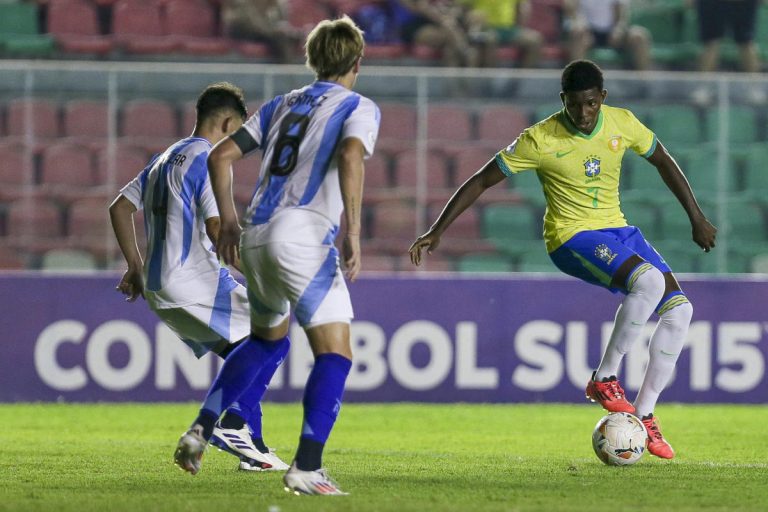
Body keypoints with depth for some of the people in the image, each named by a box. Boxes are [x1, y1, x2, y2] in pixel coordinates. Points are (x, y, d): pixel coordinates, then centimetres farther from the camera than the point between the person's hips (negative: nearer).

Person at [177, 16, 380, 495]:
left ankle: (202, 427, 19)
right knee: (335, 353, -4)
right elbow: (350, 156, -17)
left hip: (255, 237, 7)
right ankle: (307, 468, -18)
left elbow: (221, 156, 17)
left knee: (268, 338, 30)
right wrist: (353, 230, -18)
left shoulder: (281, 105, 23)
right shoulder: (359, 107, 5)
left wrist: (228, 221, 24)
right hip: (302, 234, -7)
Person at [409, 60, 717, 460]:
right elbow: (480, 181, -11)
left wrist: (696, 218, 15)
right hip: (572, 237, -6)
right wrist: (437, 231, -14)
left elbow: (662, 161, 14)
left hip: (617, 230, 6)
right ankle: (604, 379, -18)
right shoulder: (541, 140, -17)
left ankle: (644, 416, 2)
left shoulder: (622, 123, -4)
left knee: (679, 308, -6)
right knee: (649, 280, -31)